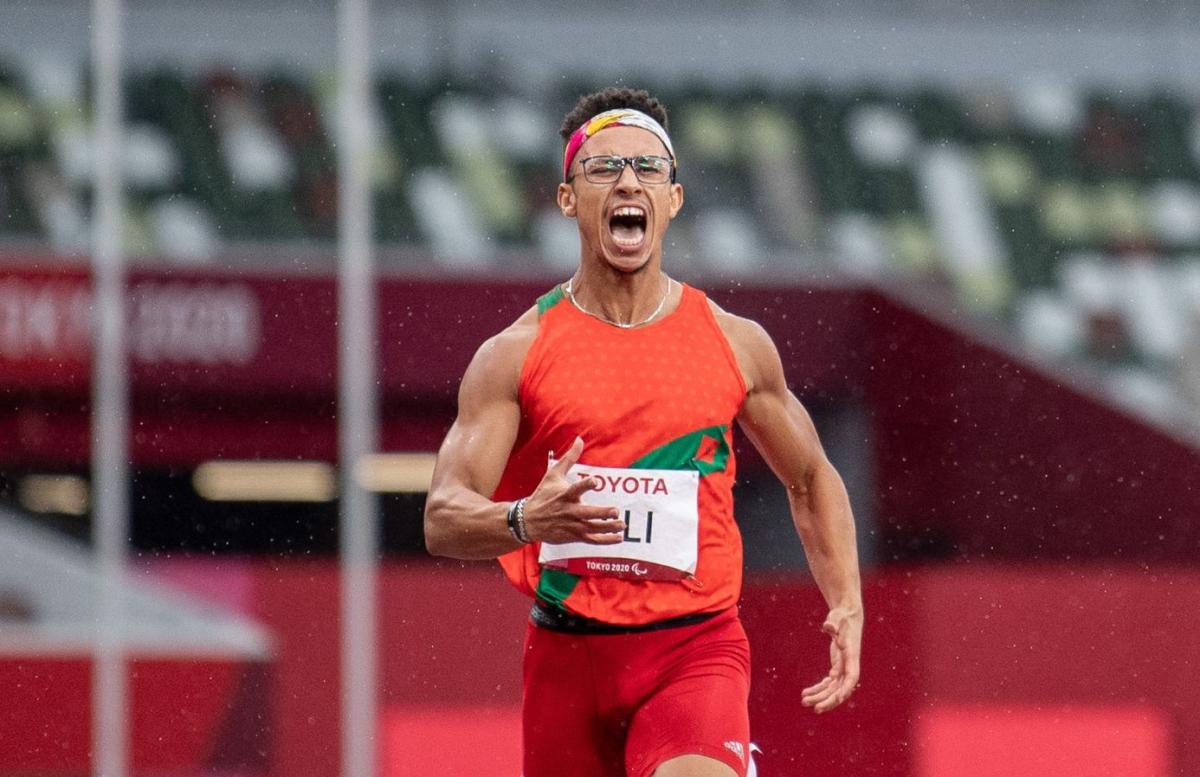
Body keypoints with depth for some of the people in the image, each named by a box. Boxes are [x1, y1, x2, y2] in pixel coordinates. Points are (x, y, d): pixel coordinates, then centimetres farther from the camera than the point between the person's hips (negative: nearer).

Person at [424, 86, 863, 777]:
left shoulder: (737, 344, 5)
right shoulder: (514, 356, 0)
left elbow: (811, 479, 20)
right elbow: (443, 519, -6)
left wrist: (847, 607, 6)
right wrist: (526, 520, -28)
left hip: (697, 648, -1)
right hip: (568, 657, 1)